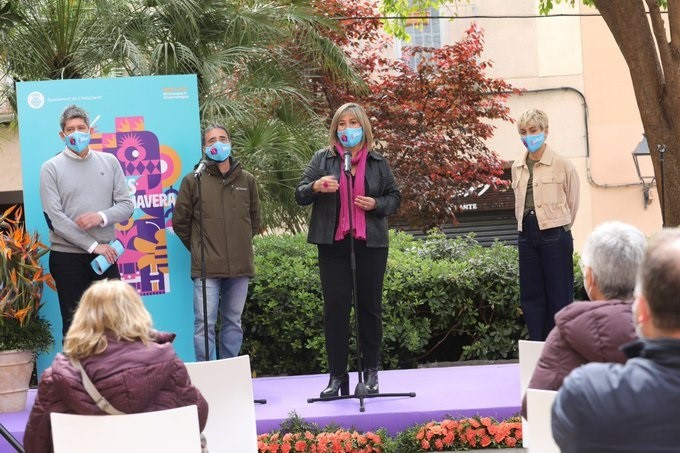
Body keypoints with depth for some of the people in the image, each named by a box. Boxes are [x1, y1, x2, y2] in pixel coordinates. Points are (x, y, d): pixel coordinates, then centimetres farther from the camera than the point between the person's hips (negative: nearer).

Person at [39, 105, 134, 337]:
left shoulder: (109, 162, 8)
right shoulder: (51, 168, -2)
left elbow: (126, 205, 4)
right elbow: (55, 218, -10)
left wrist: (101, 217, -17)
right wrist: (93, 245, -14)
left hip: (105, 255, 2)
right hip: (67, 257, -2)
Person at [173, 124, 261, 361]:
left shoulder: (247, 180, 8)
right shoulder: (193, 181, -1)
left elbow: (255, 219, 21)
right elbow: (180, 221, 6)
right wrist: (199, 248, 8)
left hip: (240, 266, 3)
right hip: (206, 268, -3)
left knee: (233, 323, 11)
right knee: (205, 325, -5)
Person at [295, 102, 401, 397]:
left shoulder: (377, 162, 9)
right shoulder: (322, 159, 7)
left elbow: (395, 198, 14)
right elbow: (300, 196, 3)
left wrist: (377, 204, -8)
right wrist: (315, 187, -20)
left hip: (371, 243, 1)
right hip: (333, 243, 0)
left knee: (370, 306, 5)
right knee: (335, 307, -3)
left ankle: (371, 371, 14)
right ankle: (337, 376, 1)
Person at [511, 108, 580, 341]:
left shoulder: (561, 164, -5)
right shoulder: (517, 167, 11)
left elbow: (573, 201, 3)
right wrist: (527, 225, 14)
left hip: (555, 235, -5)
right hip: (527, 236, 5)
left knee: (559, 295, -2)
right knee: (530, 295, 5)